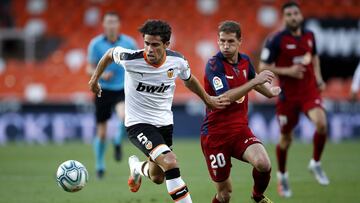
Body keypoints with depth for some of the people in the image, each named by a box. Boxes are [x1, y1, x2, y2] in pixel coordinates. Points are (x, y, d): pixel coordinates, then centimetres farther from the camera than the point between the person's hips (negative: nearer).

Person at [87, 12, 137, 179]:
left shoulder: (129, 43, -4)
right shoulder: (96, 44, -5)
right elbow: (90, 69, 0)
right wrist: (101, 75, -19)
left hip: (122, 89, 0)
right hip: (103, 90, 0)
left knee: (124, 116, -32)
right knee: (101, 133, 4)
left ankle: (118, 142, -2)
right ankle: (100, 166, 24)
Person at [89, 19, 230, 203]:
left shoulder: (177, 61, -11)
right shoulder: (131, 58, -21)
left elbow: (189, 80, 13)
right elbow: (110, 53, 2)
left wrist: (208, 100, 14)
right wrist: (95, 78, 14)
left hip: (164, 123, 5)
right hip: (138, 124, -5)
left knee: (157, 178, 18)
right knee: (170, 162, -28)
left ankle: (137, 166, 53)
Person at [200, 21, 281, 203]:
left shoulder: (245, 61, 5)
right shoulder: (214, 65, -14)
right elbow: (224, 97, -28)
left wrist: (270, 92, 44)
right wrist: (255, 81, -29)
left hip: (240, 130, 4)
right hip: (215, 134, -4)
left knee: (263, 164, -24)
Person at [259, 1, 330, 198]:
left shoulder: (309, 36, 4)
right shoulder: (276, 40, -11)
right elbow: (263, 67, -8)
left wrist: (318, 78, 9)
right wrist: (287, 71, -19)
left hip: (310, 91, 3)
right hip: (288, 95, -3)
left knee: (322, 124, -24)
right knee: (286, 138, 7)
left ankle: (316, 164, 0)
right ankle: (282, 176, 34)